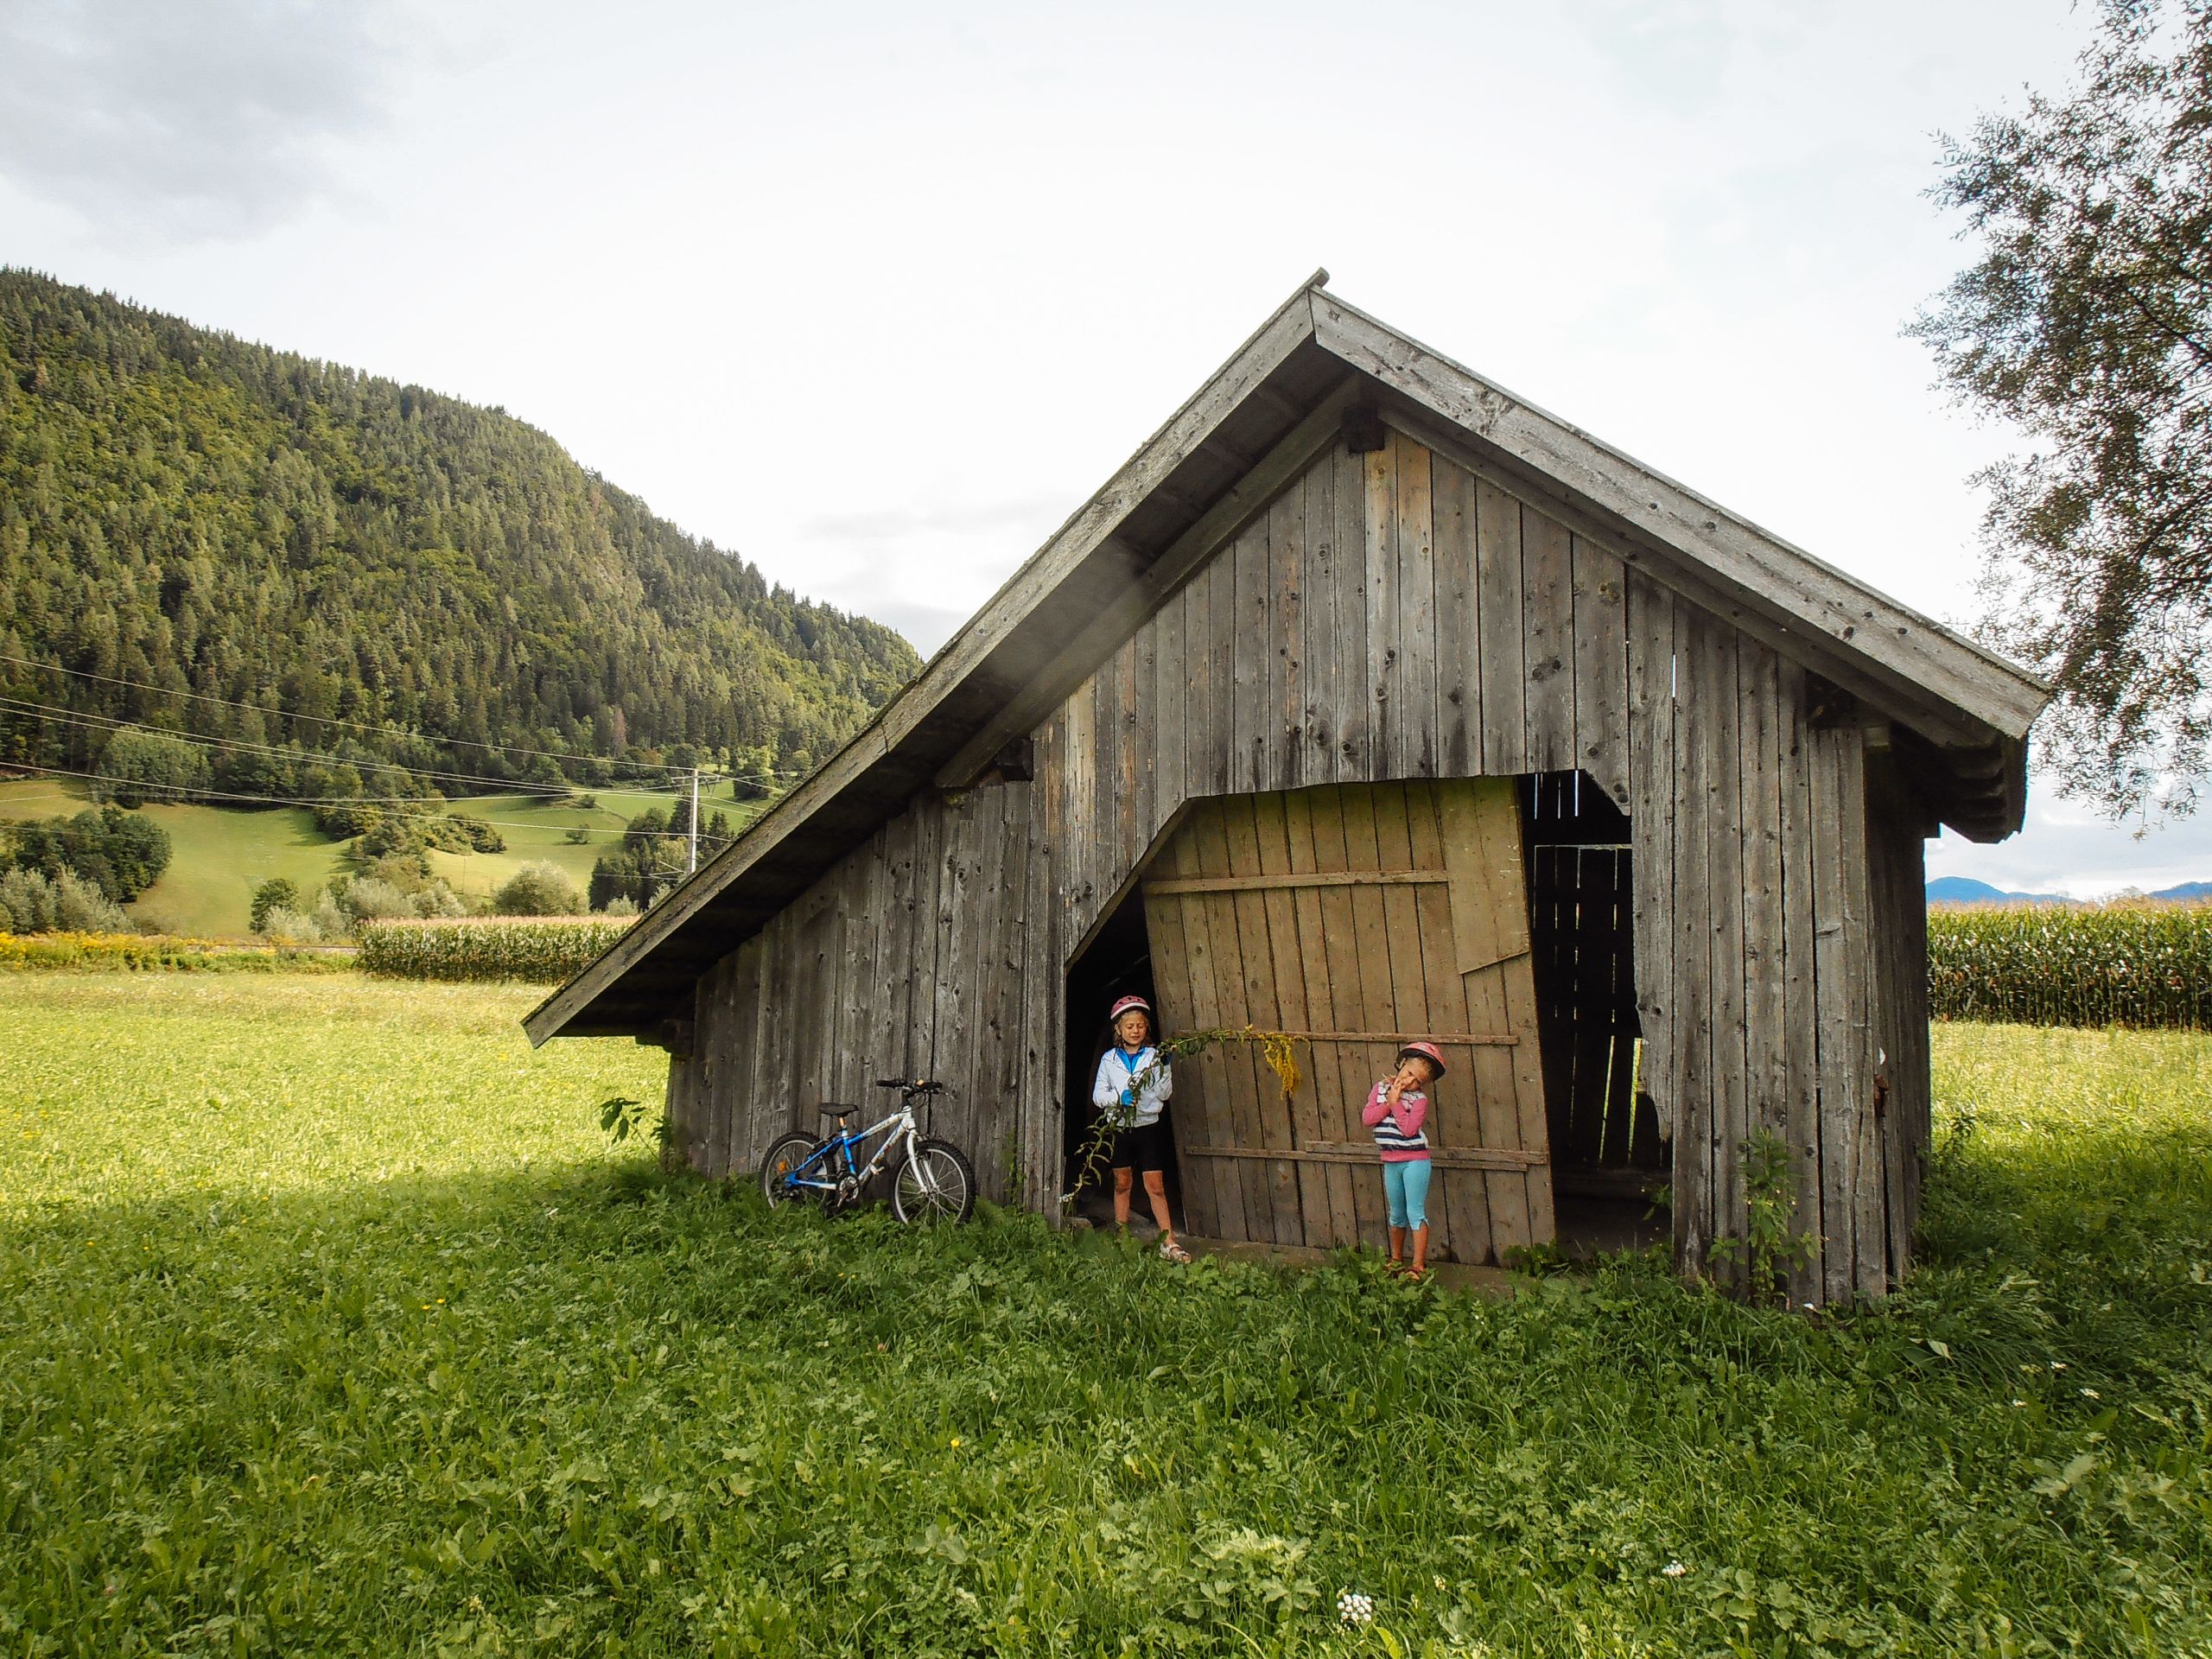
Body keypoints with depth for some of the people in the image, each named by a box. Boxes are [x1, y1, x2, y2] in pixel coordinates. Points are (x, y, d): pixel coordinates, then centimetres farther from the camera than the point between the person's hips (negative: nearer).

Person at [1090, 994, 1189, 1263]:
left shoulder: (1154, 1056, 5)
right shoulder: (1109, 1059, 7)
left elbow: (1164, 1094, -1)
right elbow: (1098, 1095, 2)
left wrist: (1164, 1069, -15)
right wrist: (1119, 1097, -16)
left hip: (1148, 1126, -1)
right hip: (1119, 1127, 1)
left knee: (1156, 1185, -5)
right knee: (1122, 1182, 9)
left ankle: (1169, 1242, -5)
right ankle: (1122, 1237, 19)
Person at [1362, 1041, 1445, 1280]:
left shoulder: (1419, 1099, -11)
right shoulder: (1380, 1088, 2)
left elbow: (1409, 1129, -23)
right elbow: (1367, 1118, -8)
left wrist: (1395, 1103, -19)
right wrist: (1388, 1102, -16)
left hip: (1414, 1161, -5)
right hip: (1390, 1162, 5)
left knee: (1415, 1212, -3)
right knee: (1397, 1214, 18)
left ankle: (1419, 1265, 2)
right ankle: (1396, 1260, 32)